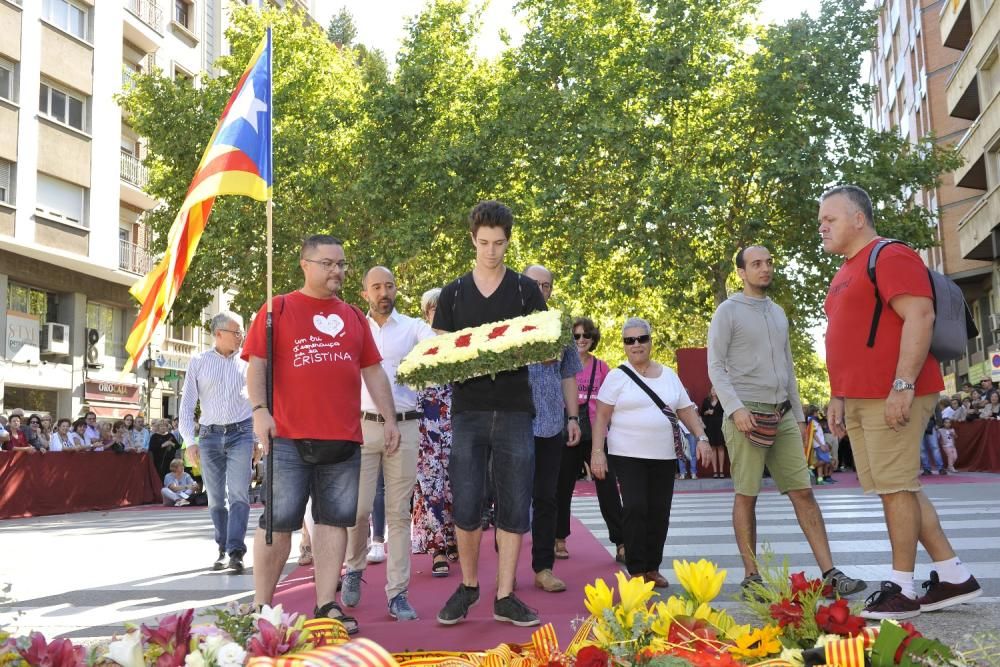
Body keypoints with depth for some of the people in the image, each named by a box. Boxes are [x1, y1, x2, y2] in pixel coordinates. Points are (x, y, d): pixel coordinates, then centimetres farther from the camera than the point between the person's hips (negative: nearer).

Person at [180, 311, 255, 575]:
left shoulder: (245, 363, 5)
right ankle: (223, 550, 20)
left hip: (240, 434, -1)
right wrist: (190, 441, -3)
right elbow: (187, 404, 4)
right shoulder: (198, 362, 4)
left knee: (238, 494, -11)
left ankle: (236, 553, -12)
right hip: (209, 436, 1)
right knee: (216, 499, 7)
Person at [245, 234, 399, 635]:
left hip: (344, 438, 4)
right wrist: (259, 410, -15)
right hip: (289, 437, -4)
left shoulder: (354, 317, 18)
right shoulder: (279, 309, 5)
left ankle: (326, 605, 12)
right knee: (279, 522, -1)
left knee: (335, 520, 5)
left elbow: (373, 371, 18)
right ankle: (261, 606, 10)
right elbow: (257, 363, -2)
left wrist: (389, 418, 11)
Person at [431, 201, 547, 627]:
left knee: (514, 507, 2)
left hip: (514, 410, 0)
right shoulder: (453, 293, 10)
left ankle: (504, 596, 13)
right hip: (468, 409, 1)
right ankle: (468, 586, 22)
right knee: (466, 506, 1)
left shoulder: (526, 290, 7)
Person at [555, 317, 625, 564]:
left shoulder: (601, 367, 7)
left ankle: (621, 544, 2)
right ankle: (559, 539, 24)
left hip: (596, 435, 1)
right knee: (563, 488, 9)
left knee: (608, 488, -3)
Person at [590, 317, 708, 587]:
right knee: (635, 509, -10)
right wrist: (597, 452, -12)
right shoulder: (618, 376, 0)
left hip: (664, 456, 4)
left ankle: (652, 568, 18)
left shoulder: (669, 375, 13)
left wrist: (702, 437, 2)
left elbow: (686, 411, 16)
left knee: (659, 512, 5)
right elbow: (601, 416, -4)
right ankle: (637, 570, -1)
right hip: (627, 456, -4)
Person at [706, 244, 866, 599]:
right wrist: (736, 408, -19)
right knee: (746, 496, -1)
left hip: (783, 415, 6)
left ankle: (830, 573, 0)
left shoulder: (778, 312, 19)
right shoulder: (728, 311, -1)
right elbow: (715, 366, -7)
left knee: (803, 492, 0)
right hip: (747, 414, -6)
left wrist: (799, 415, 19)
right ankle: (751, 576, 6)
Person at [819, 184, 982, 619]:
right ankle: (954, 577, 20)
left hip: (894, 396, -10)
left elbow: (920, 317, -19)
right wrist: (838, 396, 20)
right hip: (861, 399, 10)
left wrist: (903, 385, -24)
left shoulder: (890, 256, -8)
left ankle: (902, 589, 6)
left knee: (896, 487, -4)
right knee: (897, 487, 12)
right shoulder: (848, 271, 21)